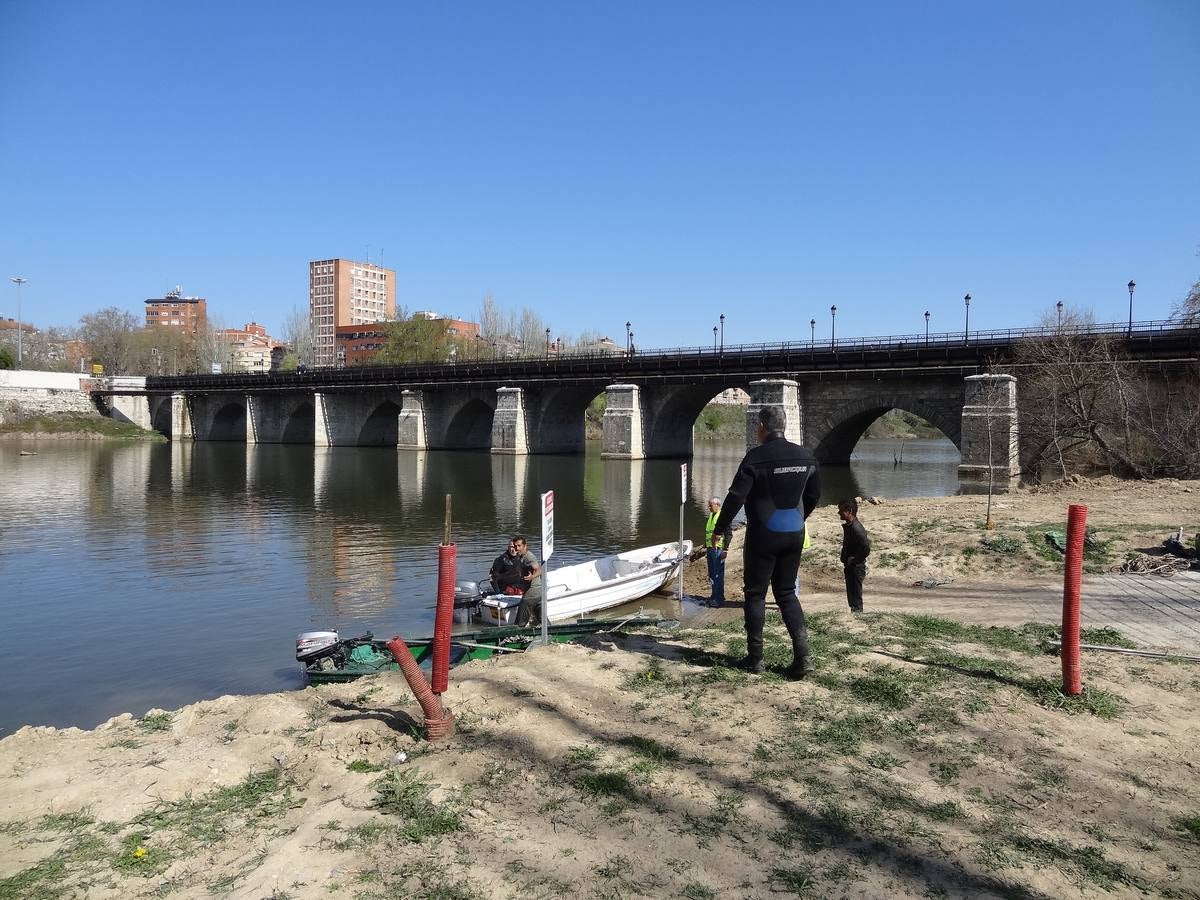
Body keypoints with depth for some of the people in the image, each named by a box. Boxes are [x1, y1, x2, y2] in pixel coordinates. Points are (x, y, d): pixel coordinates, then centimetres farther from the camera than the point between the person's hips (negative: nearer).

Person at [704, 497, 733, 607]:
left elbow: (729, 534, -13)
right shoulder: (711, 516, 15)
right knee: (712, 574, 14)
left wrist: (725, 549, -17)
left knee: (718, 575, -4)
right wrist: (706, 547, 21)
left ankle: (719, 599, 1)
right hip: (710, 549, 8)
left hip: (718, 549, -8)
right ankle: (714, 595, 24)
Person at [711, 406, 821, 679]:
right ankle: (802, 656, 5)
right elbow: (814, 494, 15)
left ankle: (755, 658, 13)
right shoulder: (806, 456, 4)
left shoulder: (756, 457, -15)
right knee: (787, 593, 15)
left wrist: (719, 529, -6)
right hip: (795, 534, 5)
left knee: (755, 595, 7)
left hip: (763, 536, -5)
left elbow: (735, 497, -16)